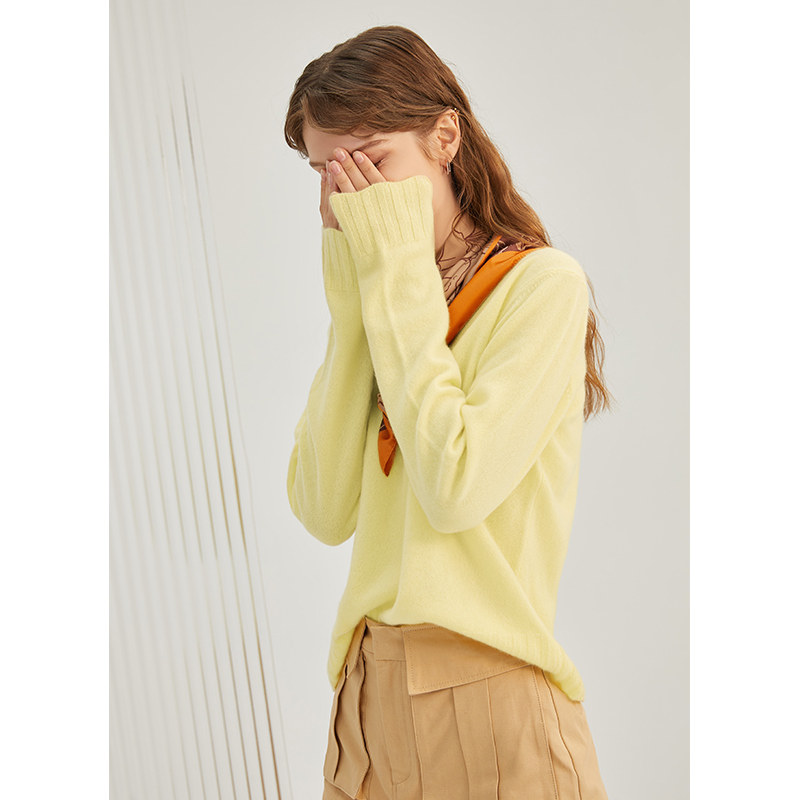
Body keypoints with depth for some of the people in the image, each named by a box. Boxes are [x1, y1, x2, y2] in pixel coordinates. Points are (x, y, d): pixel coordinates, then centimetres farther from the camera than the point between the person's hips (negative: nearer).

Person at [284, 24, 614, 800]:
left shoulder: (542, 283, -8)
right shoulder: (383, 292, 9)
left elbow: (455, 489, -22)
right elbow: (323, 510, -1)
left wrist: (398, 271, -13)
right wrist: (354, 305, -5)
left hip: (485, 699, -6)